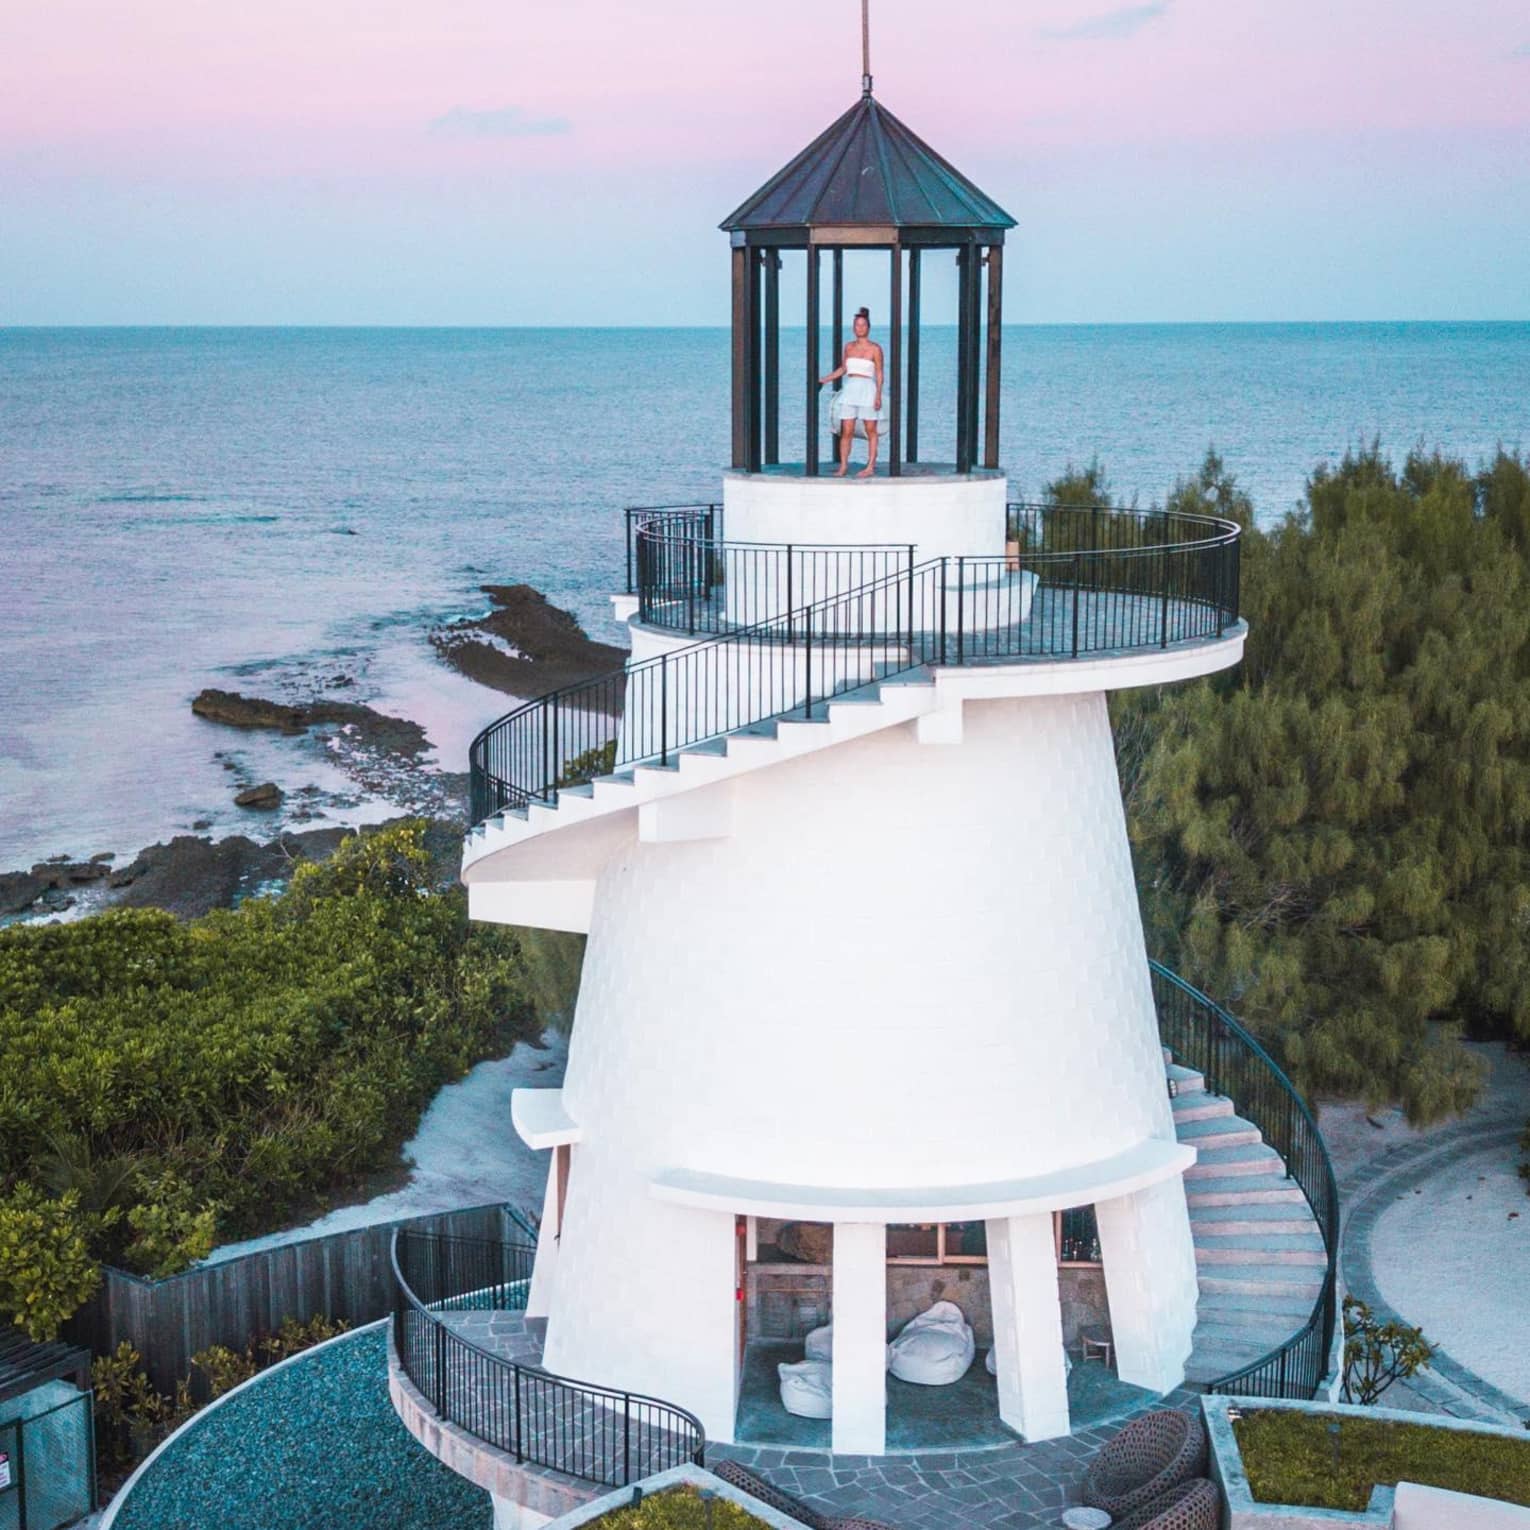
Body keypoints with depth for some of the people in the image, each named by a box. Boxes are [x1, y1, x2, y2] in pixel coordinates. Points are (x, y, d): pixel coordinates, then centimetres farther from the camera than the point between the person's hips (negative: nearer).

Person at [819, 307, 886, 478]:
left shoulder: (875, 349, -2)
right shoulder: (849, 347, 10)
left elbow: (879, 374, -2)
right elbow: (842, 369, 20)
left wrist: (878, 395, -10)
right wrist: (824, 379, 16)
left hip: (867, 390, -4)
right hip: (850, 390, 4)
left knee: (871, 431, 2)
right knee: (846, 431, 0)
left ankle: (870, 466, 6)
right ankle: (843, 466, 3)